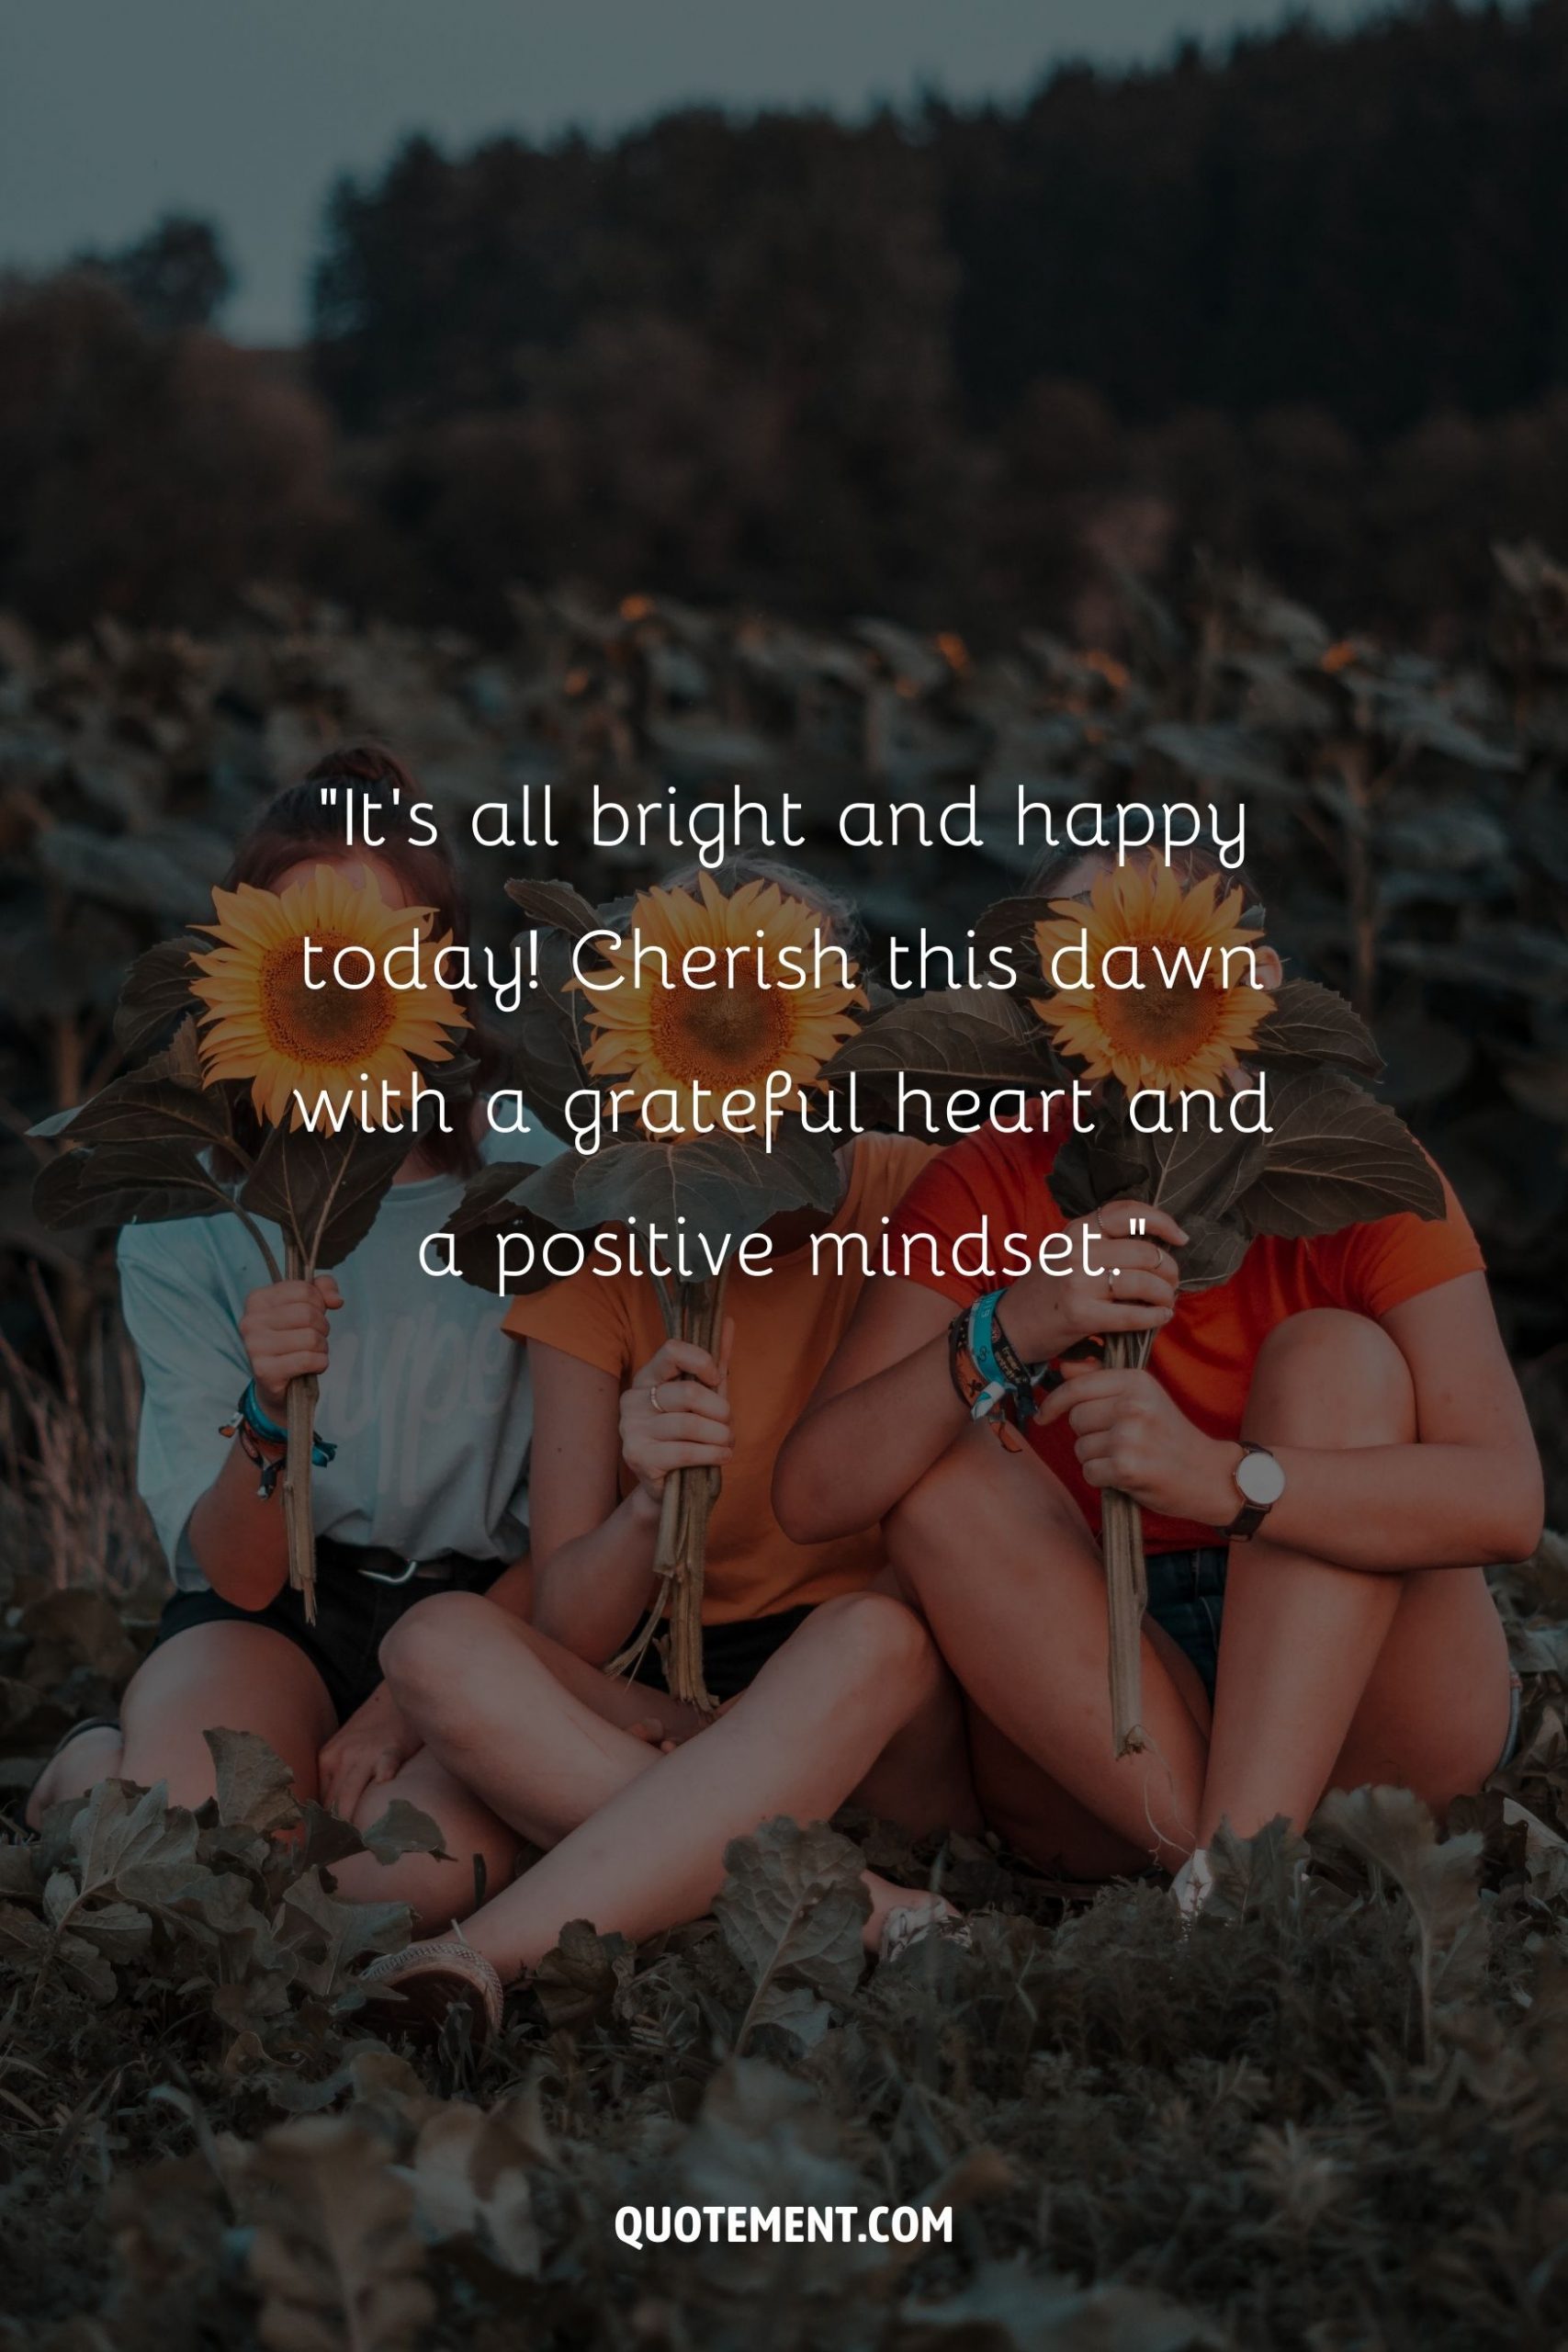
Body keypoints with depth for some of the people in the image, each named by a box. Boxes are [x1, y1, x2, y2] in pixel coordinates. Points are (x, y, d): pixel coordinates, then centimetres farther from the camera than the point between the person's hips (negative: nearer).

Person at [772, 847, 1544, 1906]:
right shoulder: (988, 1192, -4)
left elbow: (1506, 1503, -26)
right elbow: (813, 1494, -16)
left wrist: (1221, 1479, -41)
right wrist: (1012, 1329, -33)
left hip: (1364, 1708, -2)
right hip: (1097, 1742, 2)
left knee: (1335, 1356, -22)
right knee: (944, 1472, -20)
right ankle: (1219, 1863, -30)